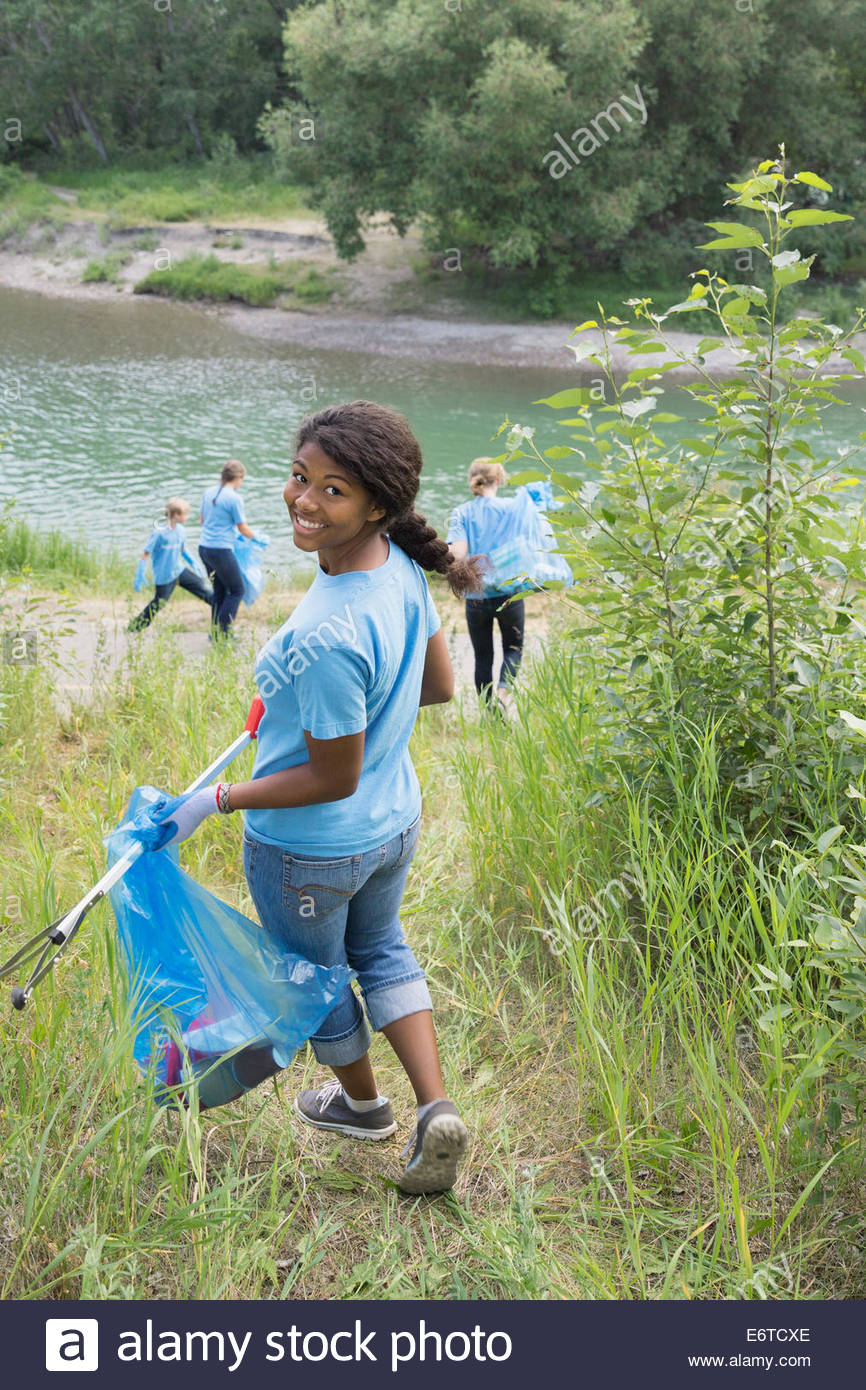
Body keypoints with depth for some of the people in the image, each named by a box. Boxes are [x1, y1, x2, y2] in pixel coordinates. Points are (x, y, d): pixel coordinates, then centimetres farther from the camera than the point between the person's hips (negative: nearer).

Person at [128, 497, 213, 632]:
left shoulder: (180, 530, -1)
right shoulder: (159, 533, -21)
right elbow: (146, 553, -16)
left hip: (180, 571, 6)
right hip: (164, 577, -6)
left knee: (204, 589, 2)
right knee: (158, 604, 3)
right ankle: (133, 629, 20)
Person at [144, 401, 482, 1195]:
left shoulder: (325, 637, -37)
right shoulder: (402, 568, -12)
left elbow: (334, 778, -26)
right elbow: (440, 686, 2)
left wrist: (213, 802, -18)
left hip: (309, 852, -7)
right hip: (395, 825, 7)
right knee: (380, 949, 32)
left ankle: (361, 1104, 50)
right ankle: (436, 1107, 24)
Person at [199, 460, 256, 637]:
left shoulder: (209, 493, 8)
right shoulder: (234, 498, -14)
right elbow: (243, 529, -8)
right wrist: (254, 537, 12)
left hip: (204, 547, 8)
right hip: (221, 550, -8)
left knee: (219, 590, 18)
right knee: (237, 590, 6)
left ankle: (216, 631, 19)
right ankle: (221, 631, 1)